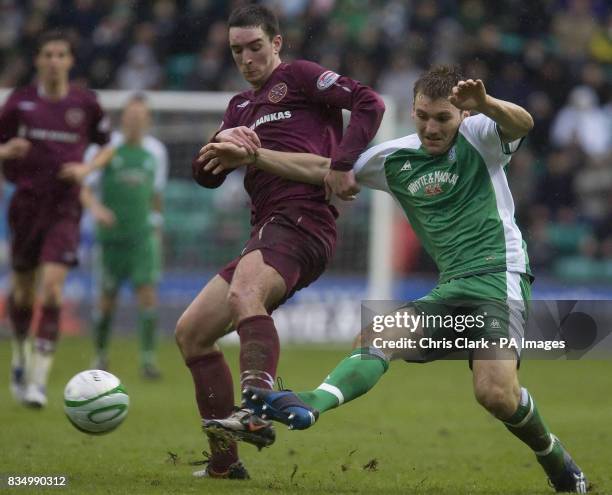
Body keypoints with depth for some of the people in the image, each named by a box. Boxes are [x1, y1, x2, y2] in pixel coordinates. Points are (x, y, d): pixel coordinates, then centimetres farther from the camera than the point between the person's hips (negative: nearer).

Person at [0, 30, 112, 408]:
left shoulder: (85, 103, 1)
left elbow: (107, 147, 15)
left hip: (65, 208, -1)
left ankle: (40, 377, -17)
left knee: (52, 285, -16)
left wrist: (86, 168, -4)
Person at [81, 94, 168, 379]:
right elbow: (84, 189, -10)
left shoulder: (156, 150, 5)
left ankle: (148, 358, -8)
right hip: (112, 235, -1)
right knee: (107, 299, 4)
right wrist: (95, 208, -30)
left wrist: (157, 226, 23)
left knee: (148, 292, -12)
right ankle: (100, 356, 23)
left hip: (144, 235, 1)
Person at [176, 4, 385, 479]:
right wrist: (221, 141, -2)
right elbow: (206, 176, 19)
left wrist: (342, 165, -17)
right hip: (267, 232, 9)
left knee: (243, 295, -38)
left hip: (301, 222, -9)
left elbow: (369, 103, -7)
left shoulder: (297, 76, 5)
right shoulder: (240, 106, 27)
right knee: (191, 333, 8)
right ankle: (224, 461, 10)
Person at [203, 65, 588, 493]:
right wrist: (250, 156, 13)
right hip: (451, 289, 6)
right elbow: (321, 169, 19)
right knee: (376, 337, -16)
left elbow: (523, 123, -23)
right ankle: (312, 405, -37)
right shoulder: (396, 158, 13)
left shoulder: (478, 137, -2)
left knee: (496, 393, -25)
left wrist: (485, 104, -45)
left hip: (499, 278, -6)